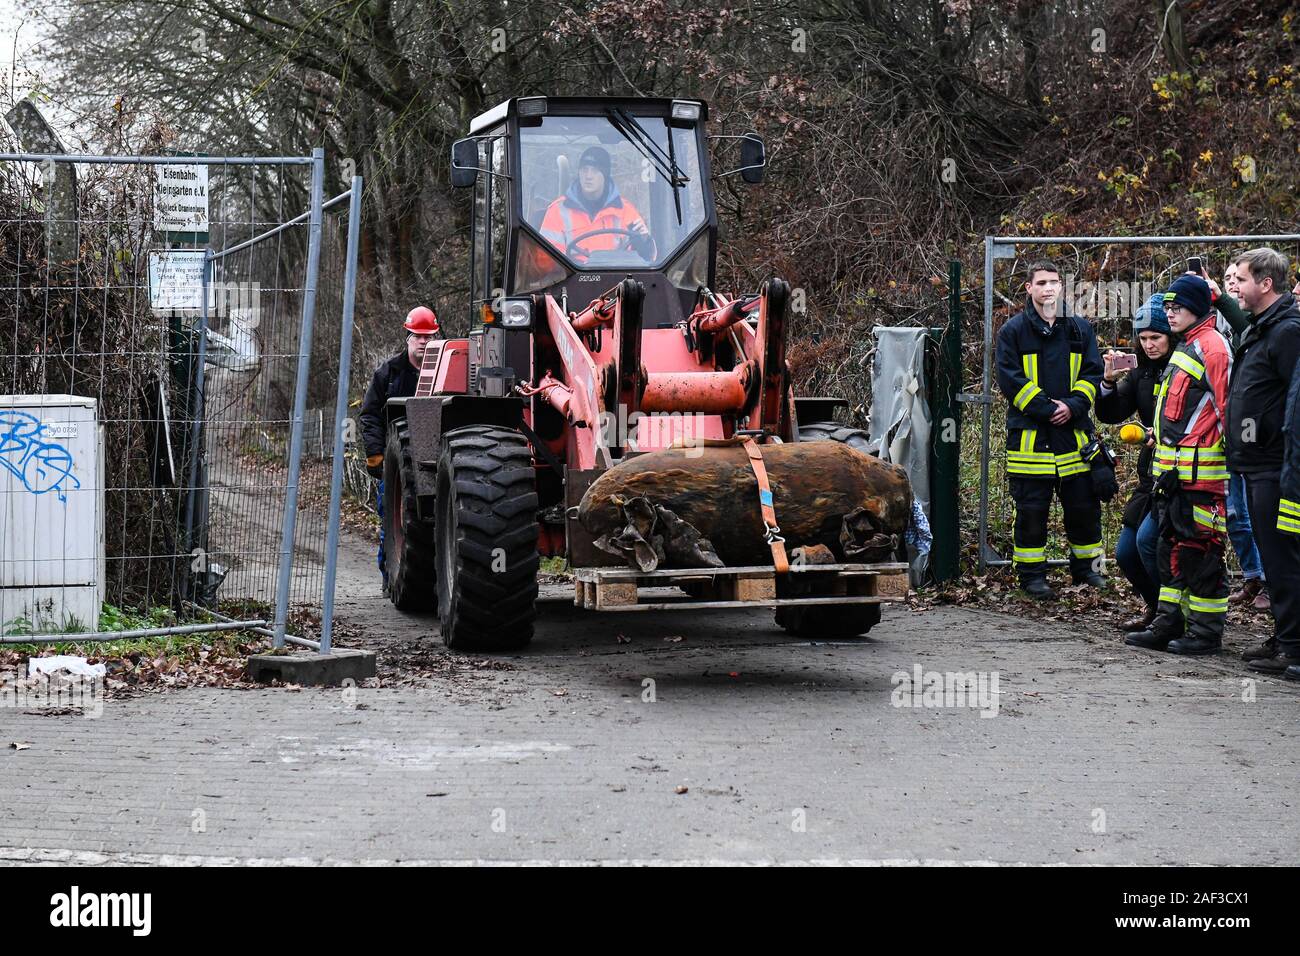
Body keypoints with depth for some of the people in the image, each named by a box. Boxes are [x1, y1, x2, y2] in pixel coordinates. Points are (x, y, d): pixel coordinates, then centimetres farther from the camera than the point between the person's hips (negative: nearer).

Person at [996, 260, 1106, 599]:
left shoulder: (1080, 329, 10)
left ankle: (1086, 567, 24)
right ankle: (1031, 574, 10)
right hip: (1029, 433, -3)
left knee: (1083, 504, 9)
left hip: (1074, 430, 3)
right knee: (1031, 508, 1)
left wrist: (1073, 406, -11)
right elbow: (1009, 378, -7)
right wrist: (1046, 408, -15)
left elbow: (1092, 373, 6)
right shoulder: (1014, 330, 0)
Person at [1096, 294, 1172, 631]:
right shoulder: (1141, 373, 9)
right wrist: (1109, 382, -10)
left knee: (1147, 538, -20)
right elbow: (1110, 414, 6)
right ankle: (1157, 608, 30)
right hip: (1152, 474, 8)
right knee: (1125, 553, 9)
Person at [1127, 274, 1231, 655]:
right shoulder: (1185, 347, 20)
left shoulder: (1211, 346, -12)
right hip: (1174, 471, 10)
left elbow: (1225, 407, -16)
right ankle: (1169, 624, 19)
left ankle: (1206, 631, 1)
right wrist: (1161, 437, 25)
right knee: (1172, 546, 13)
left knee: (1199, 547, -5)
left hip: (1201, 470, -10)